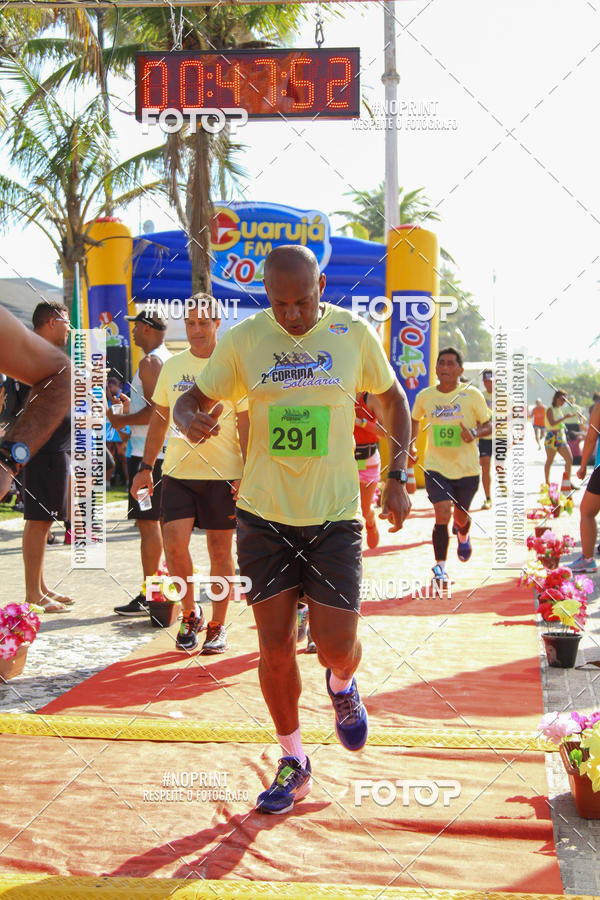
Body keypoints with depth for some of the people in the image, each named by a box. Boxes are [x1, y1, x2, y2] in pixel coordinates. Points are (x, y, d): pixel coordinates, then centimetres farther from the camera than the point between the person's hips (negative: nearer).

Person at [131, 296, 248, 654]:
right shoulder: (172, 367, 10)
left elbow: (246, 423, -2)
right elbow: (159, 420, 15)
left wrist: (247, 473, -10)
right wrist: (146, 467, 9)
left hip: (223, 474, -3)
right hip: (178, 473, 3)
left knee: (221, 551, 4)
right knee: (174, 545, -7)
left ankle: (217, 626, 18)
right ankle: (190, 615, 15)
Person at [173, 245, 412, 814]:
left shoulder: (354, 334, -2)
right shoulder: (242, 340, -2)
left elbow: (392, 399, 11)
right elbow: (194, 399, 4)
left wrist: (396, 478, 3)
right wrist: (191, 419, -21)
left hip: (334, 516, -1)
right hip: (265, 514, 1)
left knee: (336, 646, -5)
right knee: (275, 647, 3)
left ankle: (341, 684, 34)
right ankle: (293, 762, 23)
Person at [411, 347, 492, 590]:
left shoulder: (472, 395, -8)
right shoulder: (425, 396, -2)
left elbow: (489, 424, -3)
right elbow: (415, 420, 18)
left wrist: (474, 433, -22)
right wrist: (411, 444, 11)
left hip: (467, 469, 0)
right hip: (436, 467, 0)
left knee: (461, 516, 15)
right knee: (442, 514, -16)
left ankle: (463, 536, 54)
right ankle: (440, 568, -2)